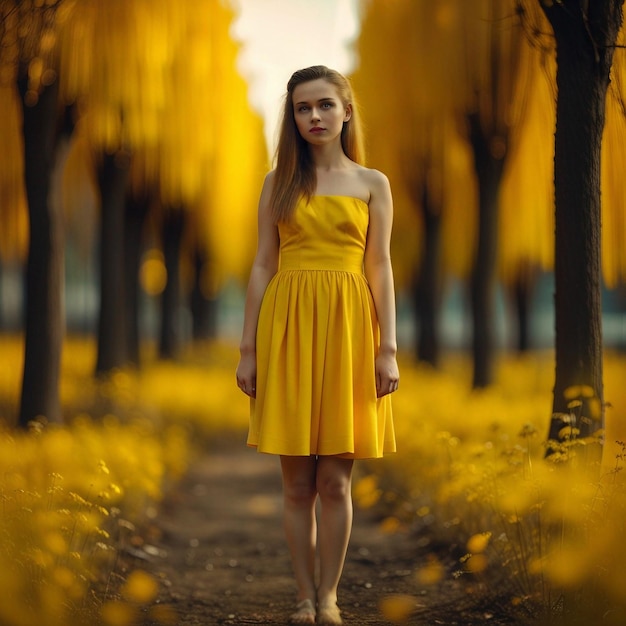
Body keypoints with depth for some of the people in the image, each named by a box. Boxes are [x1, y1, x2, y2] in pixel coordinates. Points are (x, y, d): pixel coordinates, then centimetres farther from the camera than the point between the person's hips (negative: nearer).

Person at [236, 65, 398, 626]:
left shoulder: (372, 184, 7)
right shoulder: (278, 183, 9)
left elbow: (380, 269, 4)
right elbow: (263, 266, 8)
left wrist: (388, 349, -4)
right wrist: (248, 349, 3)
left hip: (347, 329, -1)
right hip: (287, 328, 1)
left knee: (335, 480, 0)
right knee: (298, 482, 3)